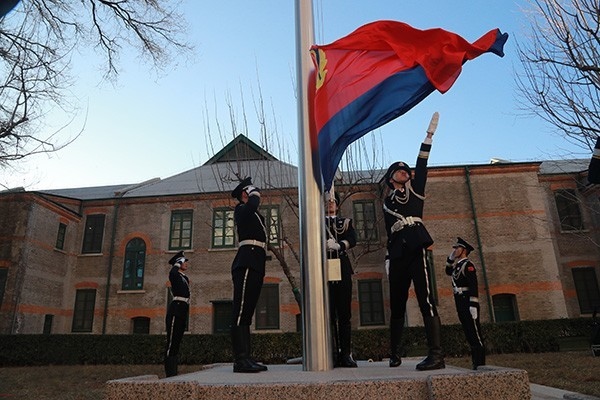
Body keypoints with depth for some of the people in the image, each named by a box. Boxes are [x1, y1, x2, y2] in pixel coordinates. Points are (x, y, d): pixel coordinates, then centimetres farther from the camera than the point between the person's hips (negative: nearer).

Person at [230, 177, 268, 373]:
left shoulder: (254, 215, 28)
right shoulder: (241, 209, 0)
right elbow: (252, 205, -20)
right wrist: (255, 194, -1)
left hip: (255, 266, 10)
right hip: (247, 264, -10)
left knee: (246, 313, 6)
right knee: (241, 311, -12)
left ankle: (246, 358, 8)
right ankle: (240, 360, -14)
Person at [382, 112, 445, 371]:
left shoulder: (415, 190, 16)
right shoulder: (387, 203, 21)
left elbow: (421, 165, 4)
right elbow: (390, 232, 17)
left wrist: (429, 134, -3)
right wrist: (389, 258, 8)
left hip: (415, 250, -3)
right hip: (397, 255, 3)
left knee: (425, 300, -13)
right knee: (396, 305, 7)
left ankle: (436, 354, -14)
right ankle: (394, 354, 17)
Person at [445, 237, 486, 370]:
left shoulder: (467, 264, -10)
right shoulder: (458, 265, 17)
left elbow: (474, 285, -19)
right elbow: (448, 272, 37)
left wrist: (473, 305, -25)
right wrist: (451, 258, 21)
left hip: (468, 303, -9)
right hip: (461, 304, 9)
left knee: (474, 332, -6)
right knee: (469, 333, 11)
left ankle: (480, 363, -3)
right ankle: (476, 361, 16)